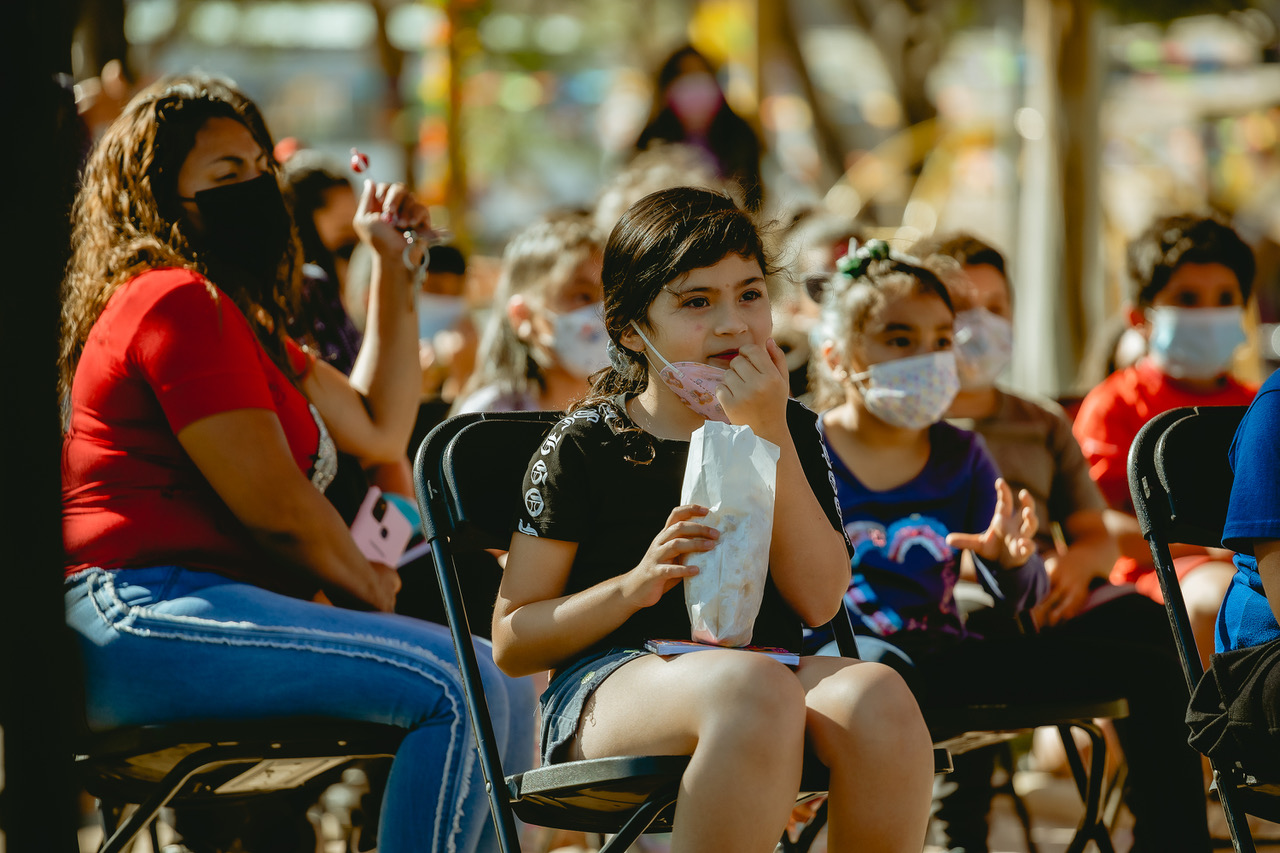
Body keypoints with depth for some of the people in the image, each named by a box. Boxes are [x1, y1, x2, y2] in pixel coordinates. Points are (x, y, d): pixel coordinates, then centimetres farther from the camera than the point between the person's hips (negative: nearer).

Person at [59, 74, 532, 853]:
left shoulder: (234, 315, 27)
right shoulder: (176, 301, -8)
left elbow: (380, 428, 31)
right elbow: (273, 505, -12)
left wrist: (392, 265, 29)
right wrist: (366, 585, 6)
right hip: (141, 618, -11)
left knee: (505, 699, 6)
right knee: (458, 691, -23)